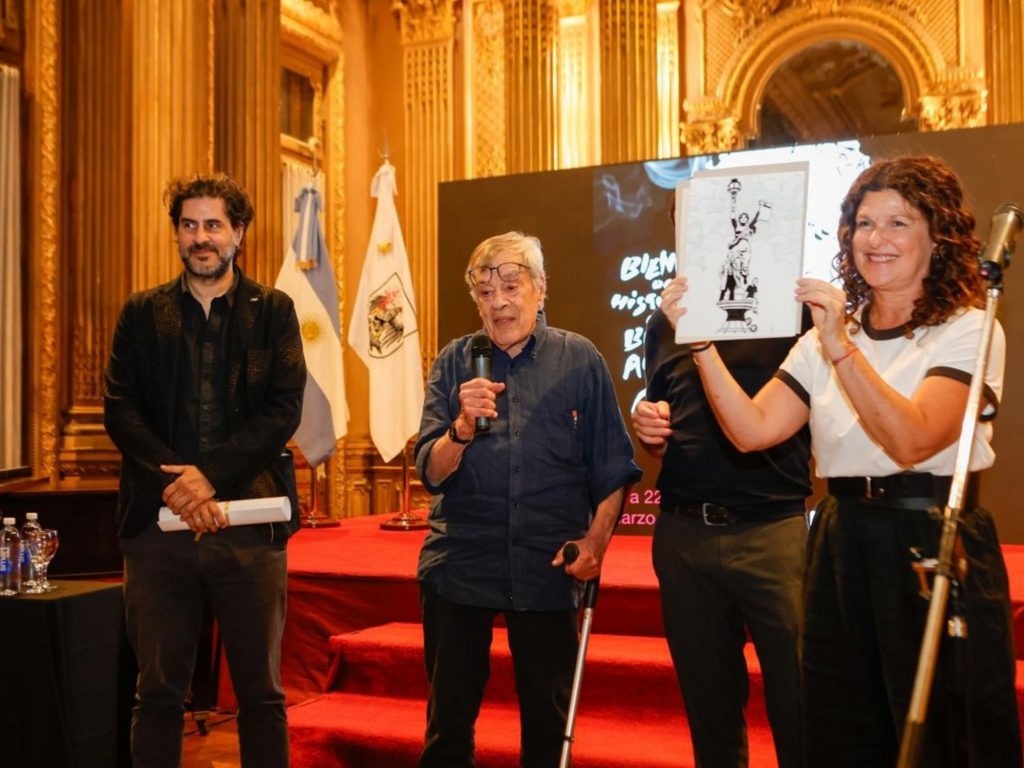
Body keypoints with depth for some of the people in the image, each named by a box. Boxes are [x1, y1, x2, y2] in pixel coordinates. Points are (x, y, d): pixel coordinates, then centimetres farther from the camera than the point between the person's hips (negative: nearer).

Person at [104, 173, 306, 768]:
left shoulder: (273, 311, 7)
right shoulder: (142, 313, 11)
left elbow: (285, 410, -4)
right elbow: (120, 409, 2)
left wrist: (211, 474, -15)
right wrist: (173, 480, -14)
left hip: (248, 519, -1)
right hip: (160, 519, 2)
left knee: (262, 691, 6)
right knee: (158, 689, 9)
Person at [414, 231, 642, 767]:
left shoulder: (579, 360, -2)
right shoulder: (455, 362, 1)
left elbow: (612, 470, 1)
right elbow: (431, 473, -6)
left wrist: (595, 542, -11)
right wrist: (462, 426, -24)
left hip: (548, 568, -1)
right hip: (459, 566, 1)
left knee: (548, 717, 13)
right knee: (449, 716, 11)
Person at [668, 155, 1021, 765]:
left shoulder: (969, 331, -5)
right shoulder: (825, 337, 10)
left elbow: (912, 441, -21)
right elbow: (752, 430, -2)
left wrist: (842, 348, -26)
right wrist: (703, 342, -11)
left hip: (935, 549, -5)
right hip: (841, 548, 5)